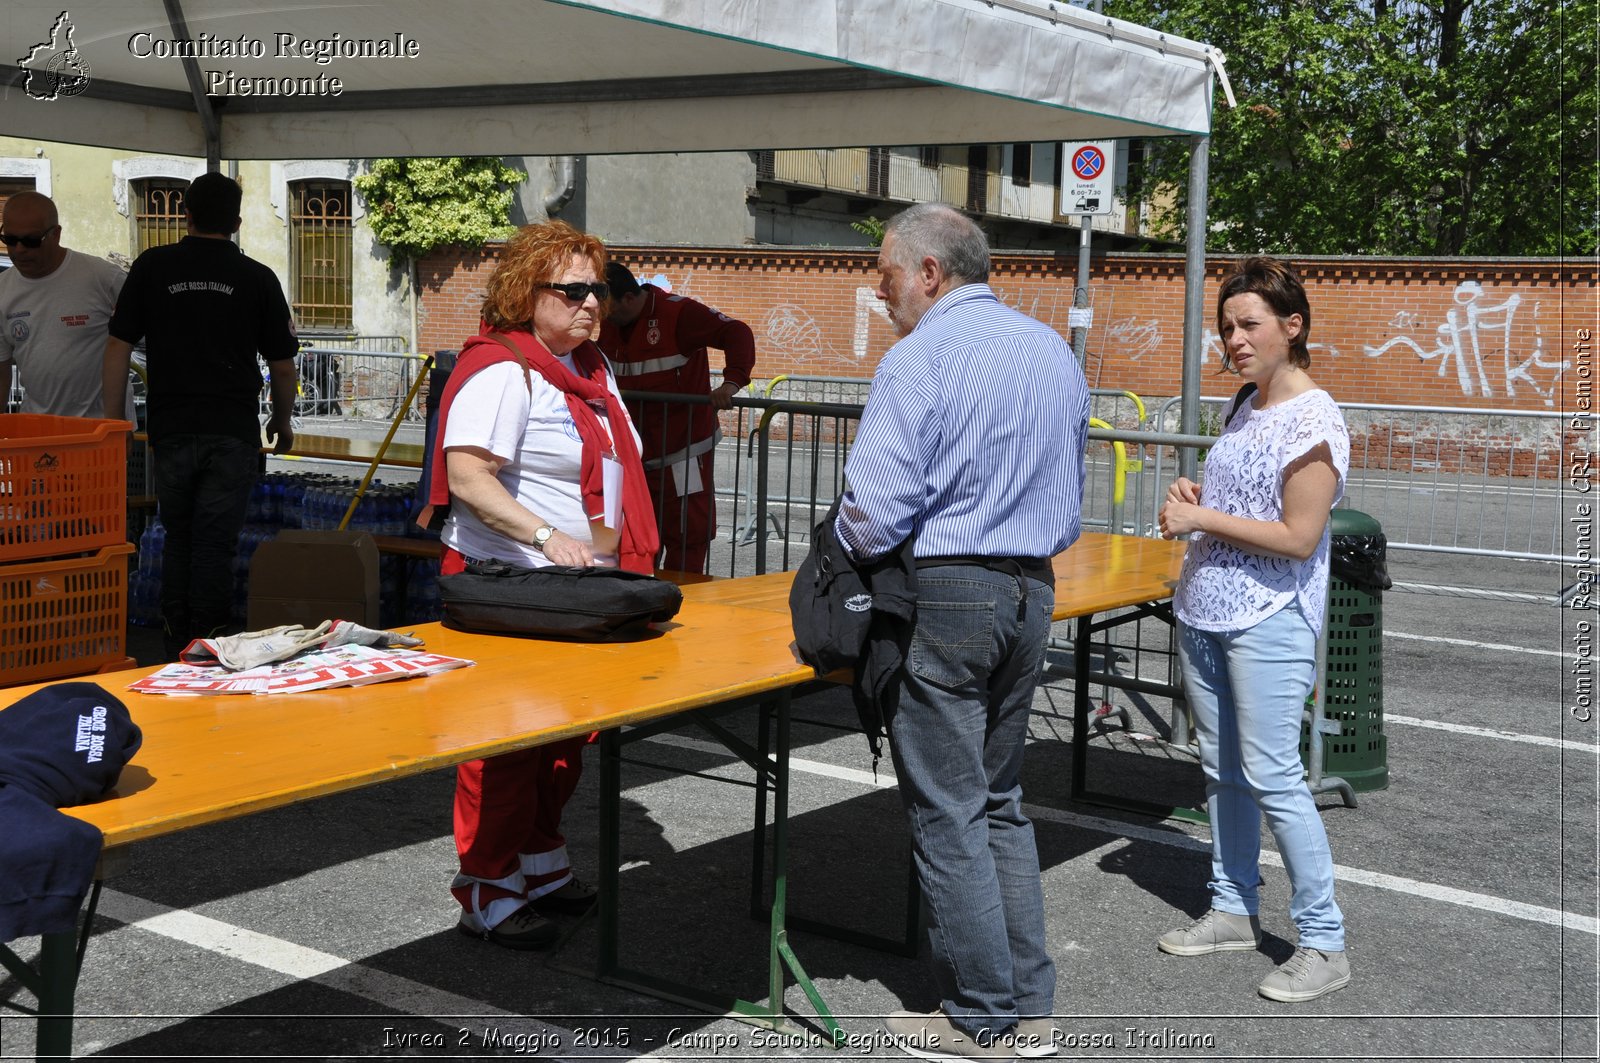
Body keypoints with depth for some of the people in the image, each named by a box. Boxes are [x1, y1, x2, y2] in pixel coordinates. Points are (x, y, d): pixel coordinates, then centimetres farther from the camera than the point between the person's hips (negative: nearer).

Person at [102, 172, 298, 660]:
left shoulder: (152, 267, 3)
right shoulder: (258, 278, 1)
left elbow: (118, 348, 1)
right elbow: (282, 366, 4)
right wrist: (282, 422, 21)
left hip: (171, 431, 1)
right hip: (234, 432, -1)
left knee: (178, 538, 16)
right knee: (215, 546, 2)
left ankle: (175, 651, 17)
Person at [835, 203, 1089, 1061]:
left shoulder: (920, 357, -13)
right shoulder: (1055, 352, 12)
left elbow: (876, 511, -18)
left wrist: (845, 544, 2)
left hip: (943, 595, -8)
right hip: (1031, 591, 8)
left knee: (948, 814, 2)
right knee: (999, 800, 17)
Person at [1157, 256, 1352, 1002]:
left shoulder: (1313, 421, -15)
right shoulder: (1247, 407, 11)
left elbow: (1298, 537, -20)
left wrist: (1202, 519, -16)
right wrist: (1193, 497, 3)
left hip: (1269, 621, -9)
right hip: (1205, 612, 9)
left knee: (1271, 777, -7)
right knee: (1222, 770, 14)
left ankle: (1324, 945, 3)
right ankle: (1234, 912, 27)